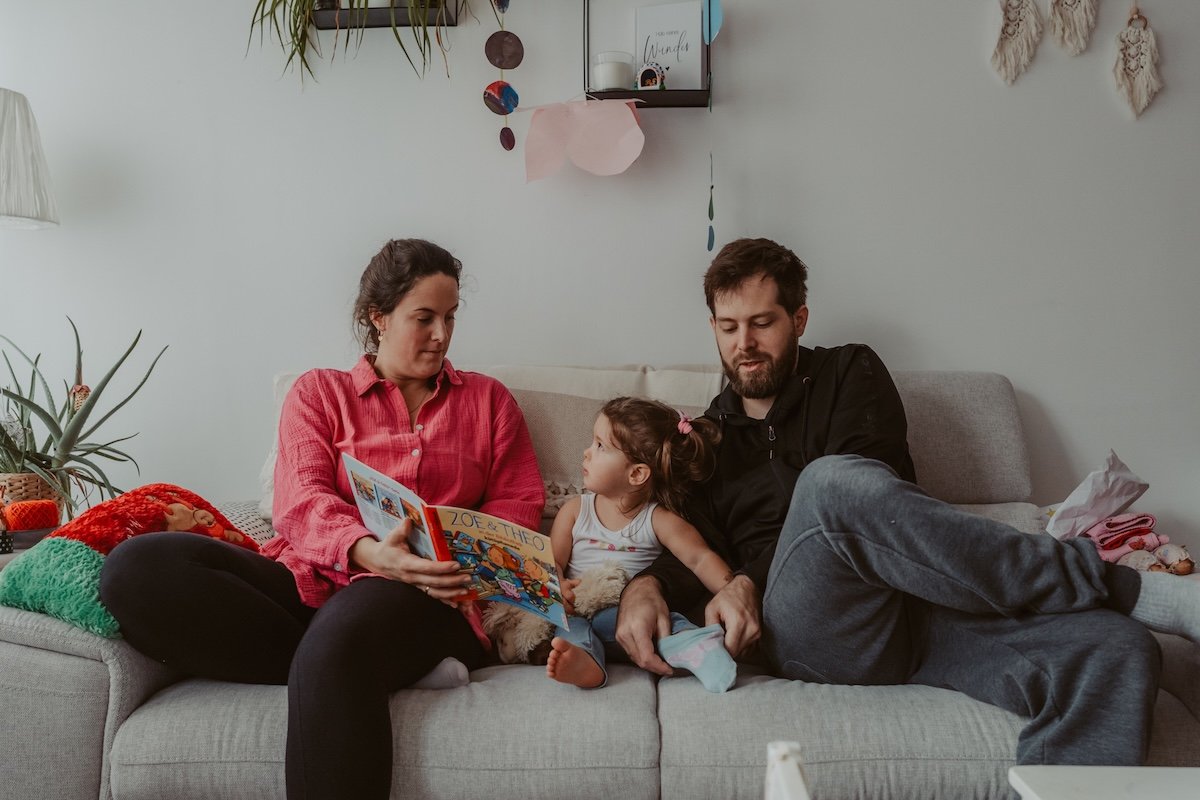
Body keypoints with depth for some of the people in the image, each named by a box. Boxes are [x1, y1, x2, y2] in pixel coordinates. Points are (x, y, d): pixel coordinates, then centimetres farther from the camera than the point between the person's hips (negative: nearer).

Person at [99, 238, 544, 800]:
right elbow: (300, 501, 2)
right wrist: (367, 550, -21)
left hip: (428, 593, -3)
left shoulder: (488, 400, 22)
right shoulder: (319, 392, 18)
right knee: (135, 567, -26)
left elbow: (520, 501, 13)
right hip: (312, 578, 4)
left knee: (336, 647, -42)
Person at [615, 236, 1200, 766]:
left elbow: (874, 489, 0)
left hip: (916, 612, 1)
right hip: (812, 631, 0)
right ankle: (1125, 588, -25)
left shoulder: (849, 372, 17)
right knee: (830, 480, -36)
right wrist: (644, 587, -12)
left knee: (1116, 648, -28)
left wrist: (754, 582, -12)